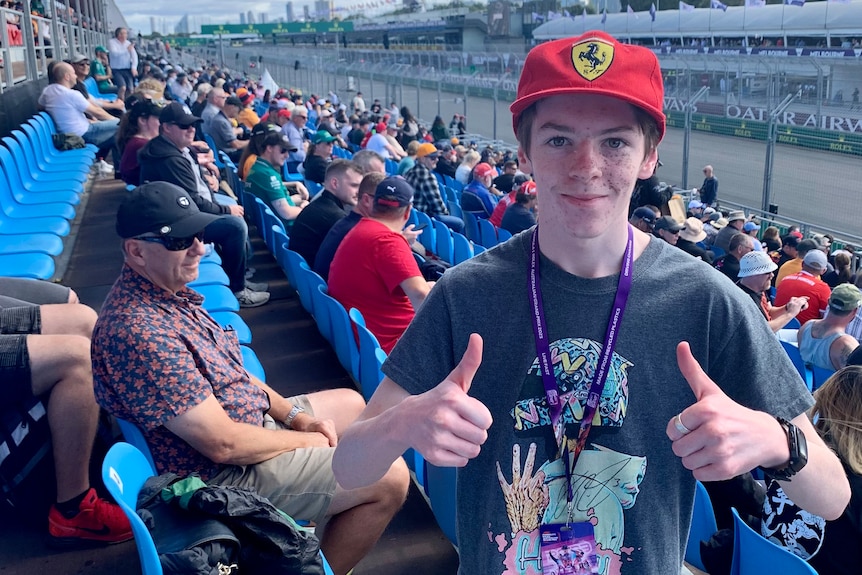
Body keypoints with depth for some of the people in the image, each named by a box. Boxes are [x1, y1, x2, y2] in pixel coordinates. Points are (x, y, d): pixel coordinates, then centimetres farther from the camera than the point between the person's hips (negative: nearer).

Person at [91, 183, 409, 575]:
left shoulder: (163, 290, 1)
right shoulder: (140, 331, -31)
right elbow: (223, 444, -29)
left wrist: (293, 414, -1)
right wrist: (305, 439, -13)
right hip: (225, 472, -10)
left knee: (351, 404, 22)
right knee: (389, 478, -10)